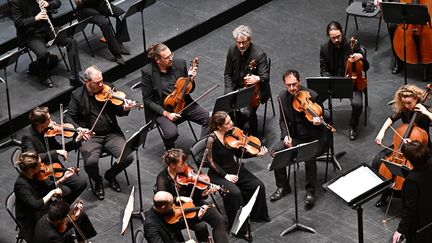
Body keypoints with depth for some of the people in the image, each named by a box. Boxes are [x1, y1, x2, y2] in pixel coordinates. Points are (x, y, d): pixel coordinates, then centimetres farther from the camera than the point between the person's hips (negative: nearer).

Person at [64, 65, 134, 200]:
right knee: (90, 162, -30)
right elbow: (68, 117, -1)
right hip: (90, 136, -2)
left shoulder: (108, 89, 4)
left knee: (128, 157, -20)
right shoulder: (77, 95, -1)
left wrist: (125, 109, -18)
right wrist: (78, 128, -21)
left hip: (112, 134, 2)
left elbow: (118, 112, 6)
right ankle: (98, 182, 7)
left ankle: (110, 175, 14)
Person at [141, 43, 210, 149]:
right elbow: (147, 100, -8)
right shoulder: (147, 72, -13)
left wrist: (191, 80, -15)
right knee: (172, 133, -31)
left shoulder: (180, 63, -3)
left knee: (209, 119, -16)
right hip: (161, 109, -4)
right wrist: (166, 113, -18)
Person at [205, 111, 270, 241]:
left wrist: (256, 154, -10)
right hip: (218, 174, -6)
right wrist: (225, 175, -20)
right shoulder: (212, 139, -20)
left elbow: (239, 154, 5)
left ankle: (257, 215, 16)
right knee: (235, 193, -31)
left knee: (258, 186, -10)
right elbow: (211, 162, -15)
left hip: (234, 168, 6)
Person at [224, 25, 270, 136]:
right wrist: (229, 92, -7)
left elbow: (266, 77, -22)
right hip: (236, 87, 5)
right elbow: (228, 73, 6)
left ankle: (253, 135, 3)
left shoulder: (259, 54, -19)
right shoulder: (232, 50, -3)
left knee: (247, 112, -27)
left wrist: (257, 79, -47)